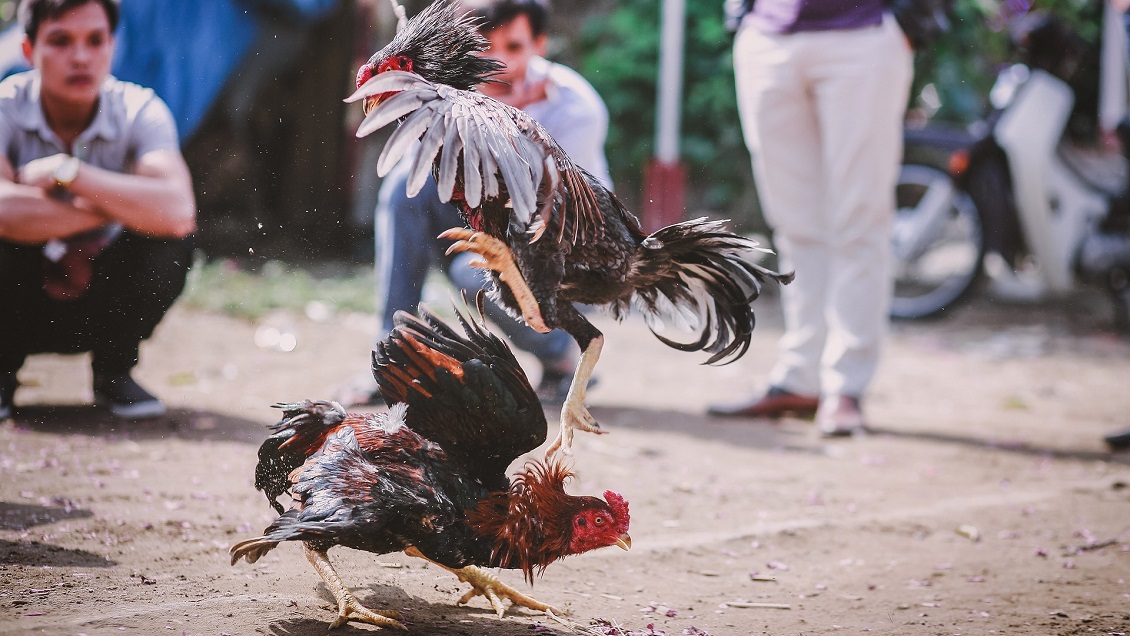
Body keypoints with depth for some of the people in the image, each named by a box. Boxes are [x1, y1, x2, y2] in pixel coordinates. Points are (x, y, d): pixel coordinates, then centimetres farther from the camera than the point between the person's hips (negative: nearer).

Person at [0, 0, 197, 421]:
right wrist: (116, 207, -33)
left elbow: (177, 212, -37)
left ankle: (113, 370, -1)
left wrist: (67, 170, -34)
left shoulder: (140, 113, -17)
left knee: (169, 239, -26)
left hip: (100, 302, 1)